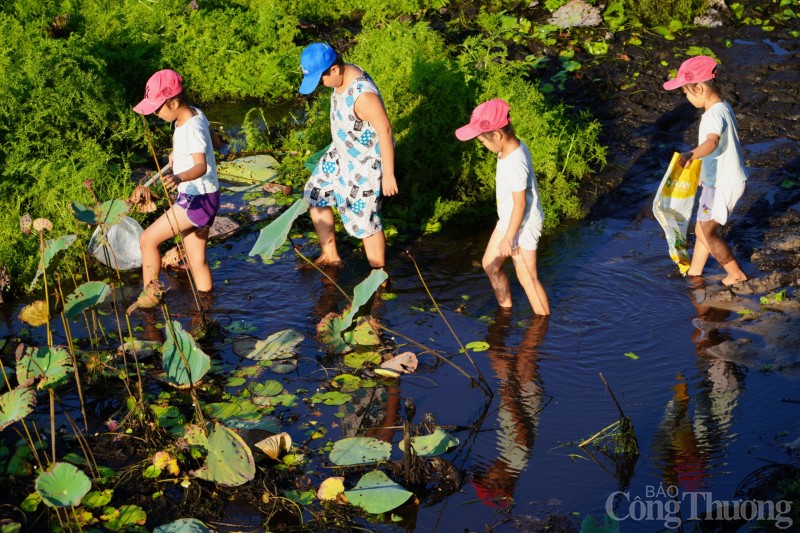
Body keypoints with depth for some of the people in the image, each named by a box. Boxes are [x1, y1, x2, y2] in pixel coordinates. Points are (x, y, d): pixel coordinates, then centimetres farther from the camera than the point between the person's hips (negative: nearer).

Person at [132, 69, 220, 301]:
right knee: (197, 261, 14)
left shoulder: (192, 129, -25)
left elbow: (201, 166, -39)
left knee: (148, 239, -5)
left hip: (198, 199, -10)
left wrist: (180, 178, -59)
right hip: (198, 197, 10)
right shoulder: (196, 114, 4)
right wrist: (178, 154, 38)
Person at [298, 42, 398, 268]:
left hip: (366, 162, -10)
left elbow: (385, 130, -28)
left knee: (363, 220, 2)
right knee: (315, 195, 19)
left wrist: (388, 174, -22)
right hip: (342, 152, 10)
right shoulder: (344, 74, -7)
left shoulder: (363, 94, -35)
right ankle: (329, 255, 36)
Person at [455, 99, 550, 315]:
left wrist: (508, 239, -17)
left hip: (523, 226, -10)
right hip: (508, 220, 10)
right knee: (490, 264, 22)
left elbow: (520, 204, -26)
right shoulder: (515, 146, -4)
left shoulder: (515, 163, -32)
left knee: (527, 277, 5)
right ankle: (505, 308, 40)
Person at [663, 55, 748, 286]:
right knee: (702, 229, 19)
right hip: (724, 179, 10)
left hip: (723, 185, -10)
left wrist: (691, 155, -67)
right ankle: (693, 273, 33)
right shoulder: (724, 107, 6)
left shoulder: (714, 115, -27)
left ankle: (736, 275, 14)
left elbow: (713, 141, -48)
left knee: (706, 233, 1)